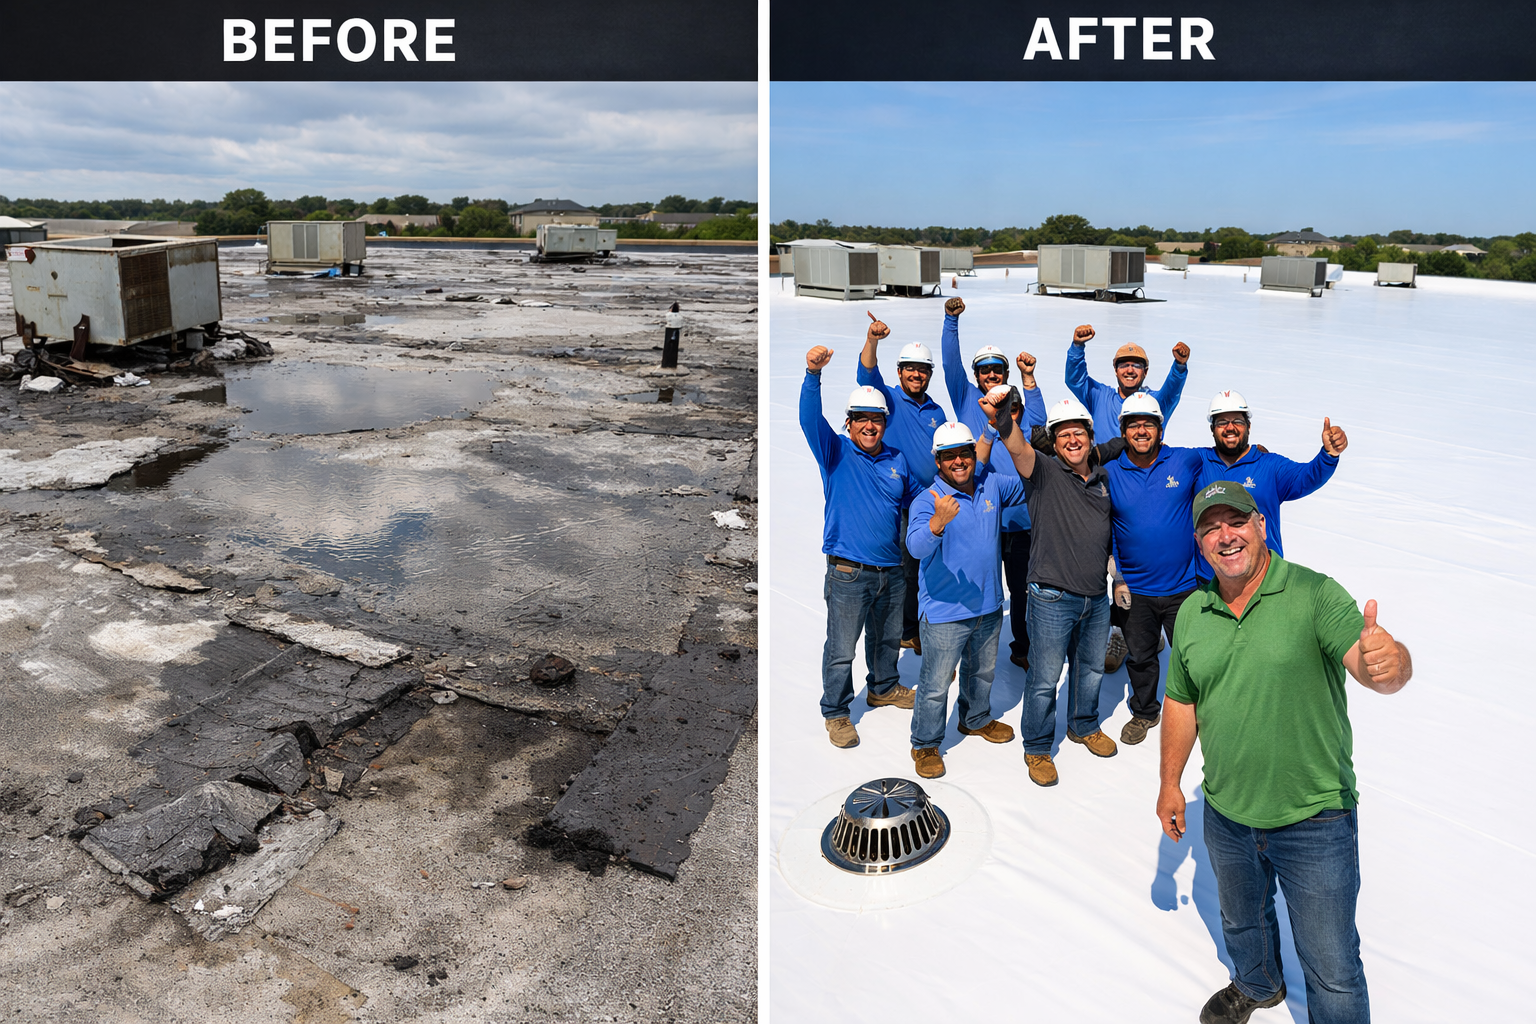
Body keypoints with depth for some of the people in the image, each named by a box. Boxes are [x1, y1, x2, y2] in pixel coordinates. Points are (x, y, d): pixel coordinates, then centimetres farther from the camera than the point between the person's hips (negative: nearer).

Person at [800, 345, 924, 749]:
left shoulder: (897, 460, 11)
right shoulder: (836, 452, -4)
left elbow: (918, 496, 25)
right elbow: (810, 418, -21)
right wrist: (813, 373, -36)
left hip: (892, 571, 5)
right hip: (849, 574, -5)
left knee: (888, 638, 23)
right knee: (841, 649, 1)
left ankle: (883, 688, 46)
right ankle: (836, 713, 16)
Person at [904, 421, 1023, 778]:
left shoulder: (992, 484, -2)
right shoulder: (927, 501, -19)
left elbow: (1029, 484, 16)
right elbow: (916, 546, -35)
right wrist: (938, 522, -56)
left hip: (989, 605, 6)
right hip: (945, 613, -6)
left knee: (983, 671, 27)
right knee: (936, 685, 3)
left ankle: (976, 719, 51)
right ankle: (925, 745, 22)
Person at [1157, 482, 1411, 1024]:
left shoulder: (1314, 594, -16)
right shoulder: (1191, 614, -2)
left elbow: (1374, 667, -31)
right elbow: (1180, 702, 8)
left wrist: (1388, 661, -53)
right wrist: (1170, 782, 8)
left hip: (1314, 821, -5)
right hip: (1226, 816, 5)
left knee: (1332, 971, 6)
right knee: (1241, 922, 30)